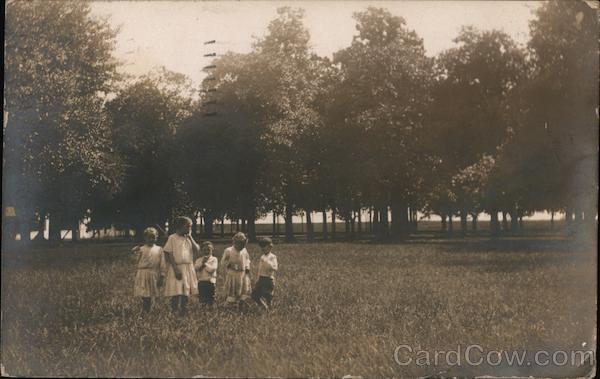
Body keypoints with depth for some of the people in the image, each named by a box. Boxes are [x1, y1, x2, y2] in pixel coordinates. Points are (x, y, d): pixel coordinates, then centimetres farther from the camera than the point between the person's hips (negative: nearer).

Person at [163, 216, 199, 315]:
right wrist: (176, 269, -17)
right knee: (176, 292, -9)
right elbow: (168, 254, -10)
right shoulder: (172, 238, -5)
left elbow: (197, 250, 0)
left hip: (188, 268, 5)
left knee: (186, 292, 7)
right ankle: (174, 312, -1)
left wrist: (190, 237, -1)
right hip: (177, 268, -5)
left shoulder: (188, 238, 12)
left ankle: (183, 312, 15)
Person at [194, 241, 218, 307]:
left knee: (210, 300, 0)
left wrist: (205, 263, -6)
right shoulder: (199, 260, 14)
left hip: (210, 282, -3)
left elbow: (212, 269, -12)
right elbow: (195, 268, -3)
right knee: (201, 300, 5)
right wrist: (202, 262, -10)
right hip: (201, 282, 3)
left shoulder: (214, 259, 4)